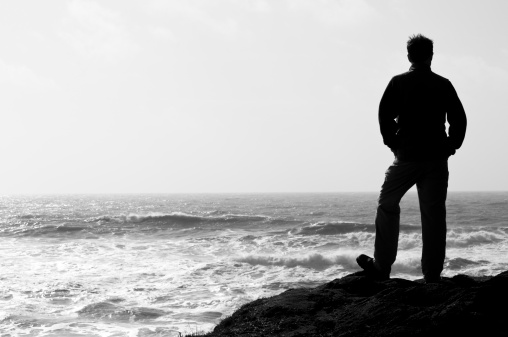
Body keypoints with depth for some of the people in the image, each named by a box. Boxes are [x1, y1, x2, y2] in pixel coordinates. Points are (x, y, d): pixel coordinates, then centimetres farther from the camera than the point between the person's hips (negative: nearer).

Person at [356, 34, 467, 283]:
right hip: (437, 159, 2)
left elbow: (385, 115, -6)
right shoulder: (443, 85, 5)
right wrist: (450, 147, 8)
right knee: (434, 215, 4)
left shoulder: (399, 83, -1)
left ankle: (382, 267, 11)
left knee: (387, 206, 13)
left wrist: (392, 143, 4)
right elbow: (459, 119, 1)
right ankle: (432, 275, 3)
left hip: (407, 157, -2)